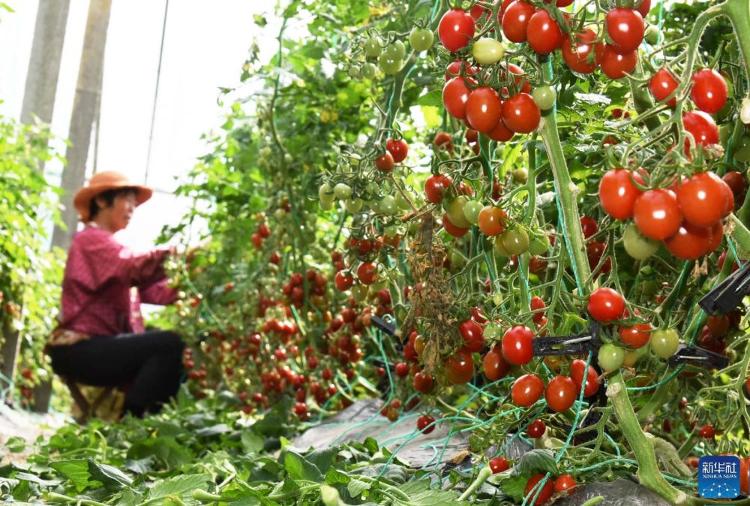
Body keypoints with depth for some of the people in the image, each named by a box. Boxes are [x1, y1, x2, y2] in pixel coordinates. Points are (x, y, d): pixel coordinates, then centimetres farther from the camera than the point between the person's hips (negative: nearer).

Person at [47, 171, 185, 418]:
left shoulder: (107, 246, 22)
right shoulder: (91, 240, -6)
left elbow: (155, 291, 7)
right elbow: (136, 267, -29)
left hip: (97, 346, 10)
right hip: (79, 349, -10)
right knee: (168, 344, -24)